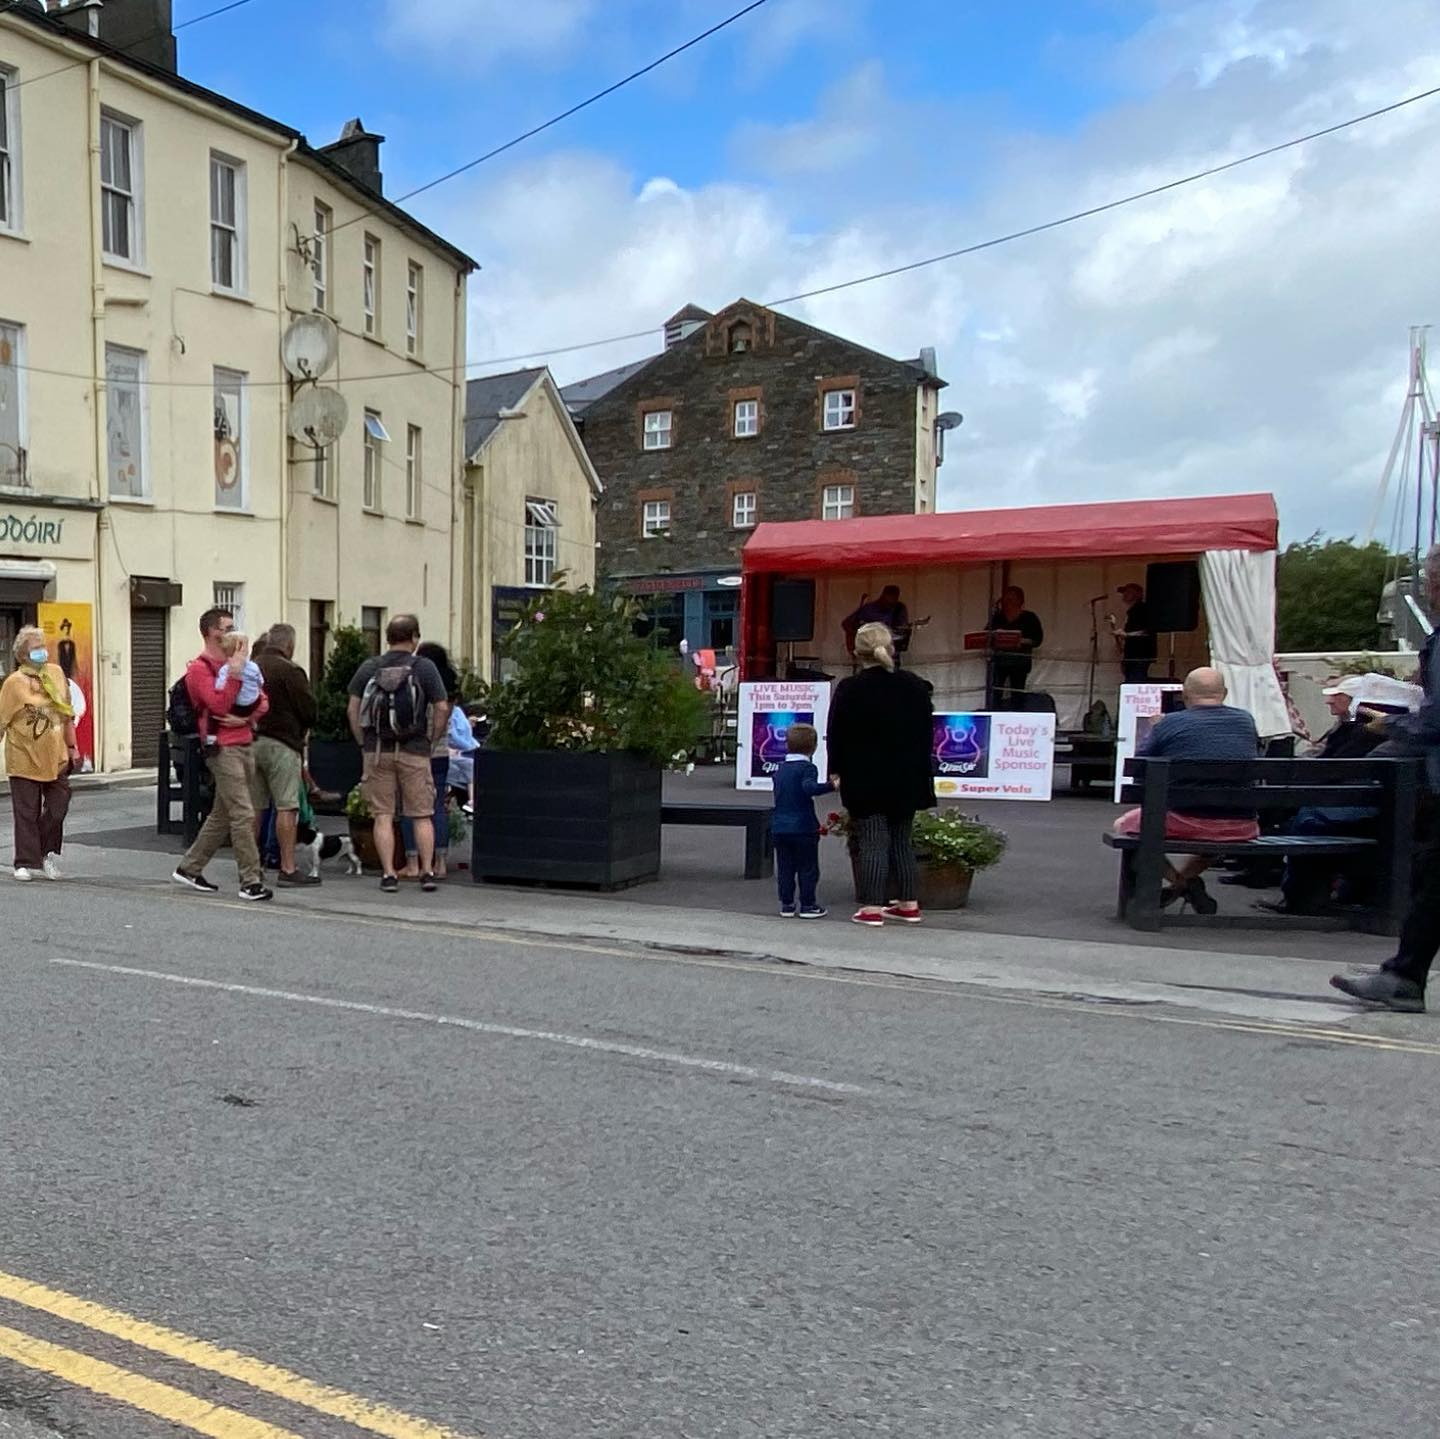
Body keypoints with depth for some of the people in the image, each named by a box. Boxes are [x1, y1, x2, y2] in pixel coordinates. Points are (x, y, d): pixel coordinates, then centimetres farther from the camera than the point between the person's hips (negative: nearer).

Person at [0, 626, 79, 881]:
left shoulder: (56, 673, 5)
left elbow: (67, 715, 12)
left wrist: (72, 747, 12)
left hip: (56, 756, 4)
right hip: (24, 757, -4)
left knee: (58, 808, 5)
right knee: (27, 813, 3)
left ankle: (48, 853, 25)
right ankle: (26, 863, 12)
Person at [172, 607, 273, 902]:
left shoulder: (237, 662, 19)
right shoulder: (200, 668, -6)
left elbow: (262, 701, 15)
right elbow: (219, 705, -18)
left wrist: (247, 717, -4)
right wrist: (234, 673, -17)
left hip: (244, 743, 8)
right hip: (223, 748, -8)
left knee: (222, 814, 14)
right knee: (243, 815, -11)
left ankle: (188, 868, 25)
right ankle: (251, 881, -8)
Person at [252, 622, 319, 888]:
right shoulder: (289, 671, -11)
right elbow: (310, 709, -9)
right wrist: (302, 731, 9)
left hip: (250, 742, 7)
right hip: (281, 744, -7)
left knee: (255, 807, 12)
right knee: (287, 807, -4)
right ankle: (288, 870, -5)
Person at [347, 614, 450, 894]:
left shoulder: (369, 668, 5)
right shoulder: (425, 668, -2)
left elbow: (352, 708, 3)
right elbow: (442, 708, -6)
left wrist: (363, 742, 10)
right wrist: (432, 740, 5)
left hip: (377, 750, 2)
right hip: (415, 751, -2)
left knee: (383, 815, 5)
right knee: (422, 815, 6)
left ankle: (388, 874, 3)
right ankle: (427, 872, 3)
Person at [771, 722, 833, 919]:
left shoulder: (780, 769, 13)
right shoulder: (807, 767, -10)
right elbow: (809, 787, -28)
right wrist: (830, 785, -33)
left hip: (779, 827, 6)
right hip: (803, 827, -6)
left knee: (785, 868, 10)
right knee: (808, 868, 4)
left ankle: (786, 905, 13)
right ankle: (808, 905, 6)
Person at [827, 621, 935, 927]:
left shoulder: (849, 690, -9)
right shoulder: (916, 686, 4)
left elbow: (836, 734, -4)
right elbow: (926, 733, 10)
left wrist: (836, 770, 8)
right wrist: (918, 771, 19)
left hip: (865, 780, -4)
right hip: (907, 779, 4)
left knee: (873, 844, -1)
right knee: (902, 842, 14)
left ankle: (872, 908, -2)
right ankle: (909, 904, 19)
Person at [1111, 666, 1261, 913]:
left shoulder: (1171, 723, -4)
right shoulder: (1246, 721, 7)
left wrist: (1152, 732, 23)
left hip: (1187, 822, -4)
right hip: (1241, 829, 4)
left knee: (1124, 825, 18)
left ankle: (1180, 882, 4)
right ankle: (1184, 881, 23)